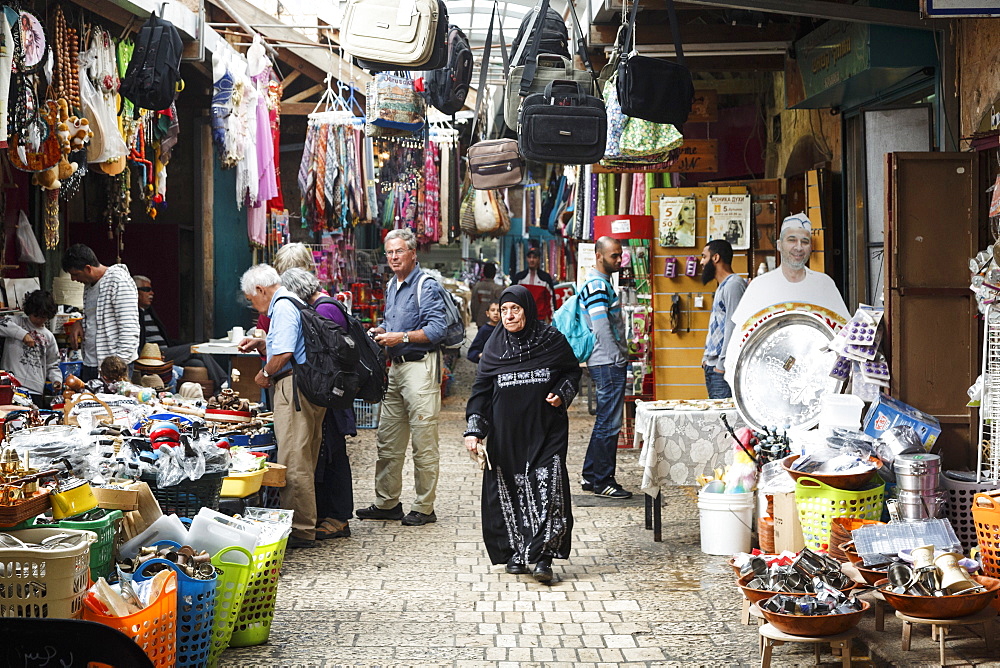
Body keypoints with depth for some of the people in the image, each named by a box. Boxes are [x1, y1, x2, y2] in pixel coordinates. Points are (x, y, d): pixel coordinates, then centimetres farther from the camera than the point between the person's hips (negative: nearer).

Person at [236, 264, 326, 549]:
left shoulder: (283, 307, -10)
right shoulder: (292, 303, 23)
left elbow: (283, 354, -21)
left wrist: (265, 374, -4)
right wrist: (260, 344, 22)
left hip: (293, 387, -11)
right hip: (307, 387, 11)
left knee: (294, 462, -8)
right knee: (303, 460, 12)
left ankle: (301, 531, -5)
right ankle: (304, 526, 18)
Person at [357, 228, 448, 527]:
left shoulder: (427, 287, -9)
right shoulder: (391, 286, 18)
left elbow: (436, 330, -17)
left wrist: (402, 337, -20)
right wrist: (380, 331, 9)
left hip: (421, 366, -9)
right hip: (396, 367, 9)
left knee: (423, 443, -4)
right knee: (387, 441, 12)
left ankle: (424, 508, 3)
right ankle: (387, 503, 21)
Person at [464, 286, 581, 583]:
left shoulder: (552, 340, 0)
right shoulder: (495, 346, 5)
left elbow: (573, 371, 13)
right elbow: (481, 389, 5)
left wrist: (561, 394, -7)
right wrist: (474, 430, -4)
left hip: (545, 429, -2)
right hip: (506, 433, 2)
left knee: (547, 489, -12)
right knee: (509, 491, 3)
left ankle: (542, 556, -12)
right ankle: (515, 554, 13)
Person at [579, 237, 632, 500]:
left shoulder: (603, 283, 18)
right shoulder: (597, 285, -15)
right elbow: (602, 327, -21)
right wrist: (618, 358, -17)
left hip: (608, 364, 11)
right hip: (608, 364, -11)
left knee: (605, 422, 15)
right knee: (609, 424, -6)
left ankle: (591, 476, 22)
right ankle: (603, 481, -1)